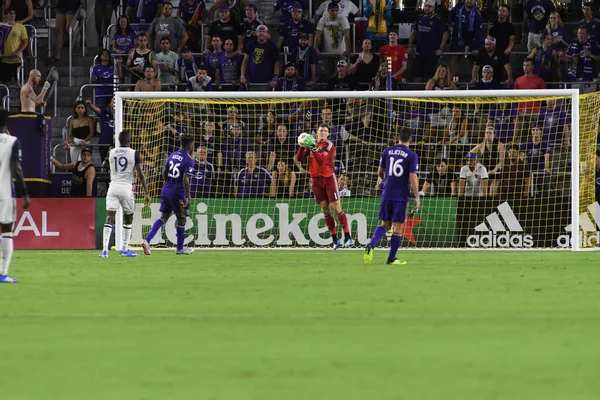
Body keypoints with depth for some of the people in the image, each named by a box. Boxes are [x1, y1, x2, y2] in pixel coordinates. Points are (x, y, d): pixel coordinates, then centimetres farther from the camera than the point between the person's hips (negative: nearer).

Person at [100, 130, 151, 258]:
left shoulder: (111, 153, 6)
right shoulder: (134, 154, -5)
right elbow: (140, 174, -8)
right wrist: (146, 192, -4)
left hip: (113, 185, 2)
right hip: (126, 188, -2)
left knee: (110, 217, -4)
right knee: (128, 218, 15)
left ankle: (105, 249, -18)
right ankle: (124, 249, 20)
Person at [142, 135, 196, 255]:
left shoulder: (173, 155, 8)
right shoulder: (188, 160, -13)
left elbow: (164, 172, 14)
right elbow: (185, 179, -20)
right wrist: (188, 197, -17)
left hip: (166, 190, 6)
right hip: (178, 193, -6)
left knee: (164, 217, 12)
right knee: (181, 219, 10)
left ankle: (147, 241, -3)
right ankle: (180, 248, 20)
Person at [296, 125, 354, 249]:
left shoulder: (329, 145, -8)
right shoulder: (312, 143, 5)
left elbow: (321, 161, -21)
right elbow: (299, 158, 1)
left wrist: (313, 149, -30)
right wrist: (302, 146, -14)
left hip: (328, 178, -4)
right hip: (316, 179, 4)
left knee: (336, 208, -8)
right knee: (325, 210, 4)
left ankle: (348, 237, -4)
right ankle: (335, 240, 8)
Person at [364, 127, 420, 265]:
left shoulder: (387, 151, 4)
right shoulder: (411, 156, -7)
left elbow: (380, 172, 11)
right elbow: (413, 177, -13)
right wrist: (417, 197, -8)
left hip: (387, 194, 3)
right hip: (401, 196, -3)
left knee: (385, 224, 12)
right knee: (398, 227, 5)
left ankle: (371, 244, -15)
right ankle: (391, 258, 9)